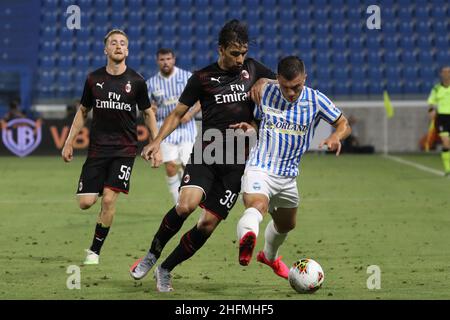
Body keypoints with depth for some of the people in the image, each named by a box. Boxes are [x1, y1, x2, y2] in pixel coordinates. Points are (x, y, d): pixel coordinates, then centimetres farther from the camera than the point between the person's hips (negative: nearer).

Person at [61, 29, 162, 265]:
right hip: (97, 148, 2)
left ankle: (95, 251, 1)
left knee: (108, 199, -13)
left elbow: (148, 113, 9)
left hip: (125, 150, -2)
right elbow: (83, 112, 13)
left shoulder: (136, 81, -1)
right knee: (85, 203, -7)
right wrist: (69, 143, 8)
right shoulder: (94, 79, 2)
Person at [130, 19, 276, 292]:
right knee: (187, 204, -27)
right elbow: (178, 114, 8)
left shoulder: (252, 69, 10)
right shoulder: (203, 78, 3)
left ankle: (166, 270, 12)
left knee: (209, 223, -6)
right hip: (206, 154, -2)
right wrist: (158, 141, -6)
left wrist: (264, 83, 1)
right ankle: (152, 256, -4)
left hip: (236, 164, 2)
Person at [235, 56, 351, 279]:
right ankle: (247, 237, -66)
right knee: (257, 206, -36)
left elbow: (344, 125, 0)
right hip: (259, 169, -4)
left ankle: (269, 256, 55)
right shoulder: (266, 93, -6)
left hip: (288, 175, 4)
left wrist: (336, 137, -23)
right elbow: (254, 119, 12)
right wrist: (247, 127, -13)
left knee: (286, 224, 26)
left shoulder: (315, 100, -6)